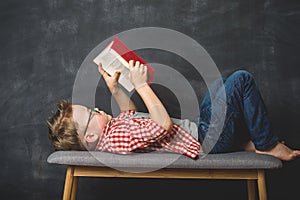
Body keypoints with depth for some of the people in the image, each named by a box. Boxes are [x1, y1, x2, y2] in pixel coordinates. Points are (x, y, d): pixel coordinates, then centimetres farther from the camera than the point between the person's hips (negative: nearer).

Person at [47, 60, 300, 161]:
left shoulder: (109, 128, 4)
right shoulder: (118, 139, -28)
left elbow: (130, 112, 21)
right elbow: (164, 125, -32)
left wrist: (113, 87, 9)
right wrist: (141, 85, -25)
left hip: (197, 127, 10)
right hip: (207, 140, -10)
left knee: (227, 81, 24)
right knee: (242, 79, -15)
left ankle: (247, 140, 17)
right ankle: (266, 144, 2)